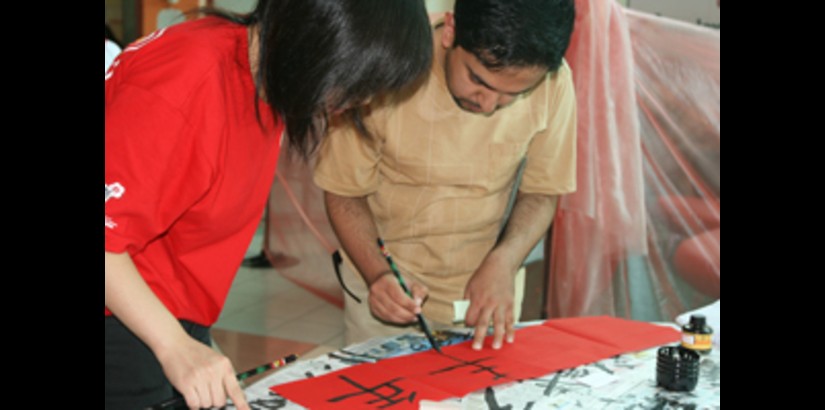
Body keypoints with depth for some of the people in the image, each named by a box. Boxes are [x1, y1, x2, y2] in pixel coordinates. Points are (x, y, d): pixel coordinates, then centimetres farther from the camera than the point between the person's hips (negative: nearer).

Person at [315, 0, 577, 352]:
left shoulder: (553, 82, -19)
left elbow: (542, 192, -4)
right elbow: (344, 192, -12)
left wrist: (503, 262, -21)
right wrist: (377, 273, -28)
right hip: (388, 288, -1)